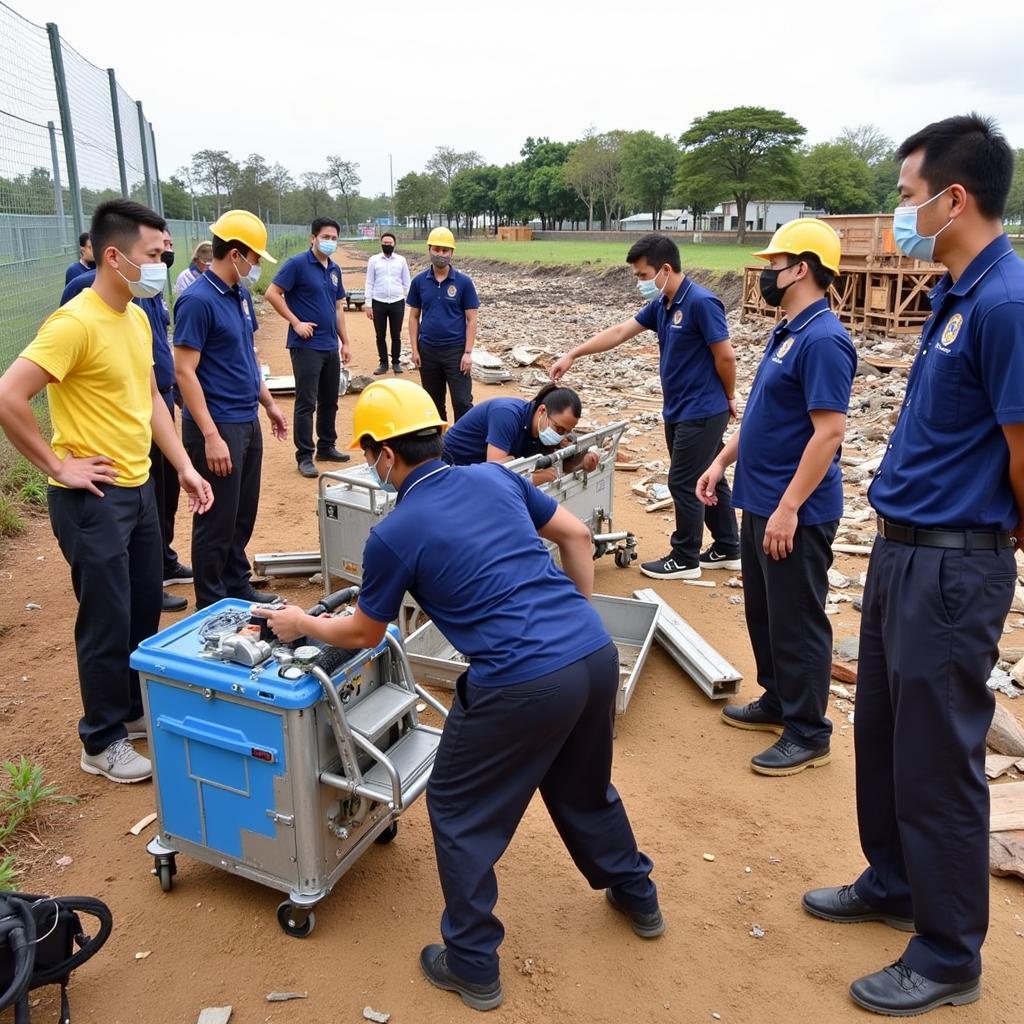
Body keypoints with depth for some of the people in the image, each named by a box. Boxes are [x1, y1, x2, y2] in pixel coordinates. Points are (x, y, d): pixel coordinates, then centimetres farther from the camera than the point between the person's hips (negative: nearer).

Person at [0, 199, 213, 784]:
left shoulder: (137, 317, 8)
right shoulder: (75, 323, -20)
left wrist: (186, 467, 10)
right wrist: (58, 467, -16)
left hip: (139, 488, 8)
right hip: (93, 499, -8)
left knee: (146, 612, 18)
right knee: (108, 623, 4)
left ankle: (137, 710, 37)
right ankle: (104, 742, 22)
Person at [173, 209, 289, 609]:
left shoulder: (241, 295, 10)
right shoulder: (197, 299, -16)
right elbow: (184, 371, -19)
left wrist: (268, 403, 22)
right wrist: (211, 436, -23)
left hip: (248, 422, 8)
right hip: (218, 426, -8)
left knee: (244, 514, 17)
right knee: (217, 521, 3)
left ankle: (238, 586, 33)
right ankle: (211, 605, 17)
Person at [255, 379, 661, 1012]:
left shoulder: (394, 536, -4)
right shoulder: (495, 476, 11)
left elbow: (363, 635, 11)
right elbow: (577, 536, 17)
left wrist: (300, 624, 29)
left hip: (523, 684, -7)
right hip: (597, 653, 7)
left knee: (461, 815, 17)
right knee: (583, 788, 32)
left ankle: (473, 967, 29)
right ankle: (638, 898, 51)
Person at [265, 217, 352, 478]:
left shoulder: (335, 269, 12)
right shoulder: (298, 264, -9)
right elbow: (272, 293, -12)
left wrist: (345, 342, 15)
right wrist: (296, 322, -14)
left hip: (331, 346, 7)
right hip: (306, 346, -7)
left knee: (330, 400, 14)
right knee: (306, 403, -3)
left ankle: (327, 447, 28)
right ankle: (304, 456, 4)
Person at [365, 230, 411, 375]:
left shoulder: (401, 260, 3)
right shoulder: (374, 260, 2)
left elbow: (406, 282, 8)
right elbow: (369, 283, 2)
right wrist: (368, 304, -3)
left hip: (397, 303, 0)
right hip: (378, 303, 0)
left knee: (396, 335, 6)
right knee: (380, 335, 7)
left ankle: (396, 362, 18)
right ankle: (383, 363, 17)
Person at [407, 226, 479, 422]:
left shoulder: (464, 282, -4)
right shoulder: (419, 281, 2)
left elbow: (471, 319, -3)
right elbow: (414, 317, 8)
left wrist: (468, 352, -10)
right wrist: (414, 349, 2)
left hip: (456, 350, -3)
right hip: (428, 350, 3)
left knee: (462, 402, -4)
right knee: (434, 402, 13)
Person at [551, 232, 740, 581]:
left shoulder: (701, 302, -20)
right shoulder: (661, 304, 7)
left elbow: (725, 356, -17)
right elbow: (620, 332, 11)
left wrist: (729, 398, -3)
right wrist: (572, 355, 9)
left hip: (701, 413, -9)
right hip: (678, 411, 9)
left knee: (684, 484, 0)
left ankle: (685, 559, 14)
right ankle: (727, 550, 29)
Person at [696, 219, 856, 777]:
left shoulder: (822, 339, -19)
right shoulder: (785, 332, 12)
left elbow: (829, 431, -24)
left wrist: (788, 509, -24)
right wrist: (722, 462, 16)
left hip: (794, 511, -10)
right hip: (760, 501, 10)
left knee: (796, 622, 2)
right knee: (762, 613, 20)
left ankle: (808, 733, 17)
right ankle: (777, 700, 36)